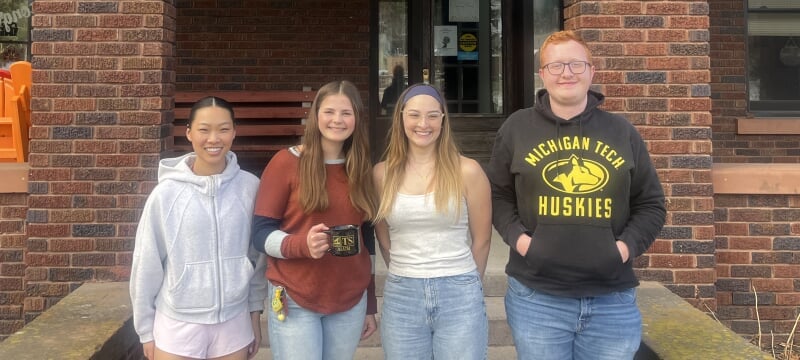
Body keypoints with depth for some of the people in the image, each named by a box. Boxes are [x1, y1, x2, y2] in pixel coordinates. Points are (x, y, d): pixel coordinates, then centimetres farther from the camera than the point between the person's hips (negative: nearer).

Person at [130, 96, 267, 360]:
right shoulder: (167, 193, -9)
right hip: (177, 324, -1)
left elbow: (258, 255, 5)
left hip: (233, 323, 2)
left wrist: (255, 312, 8)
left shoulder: (250, 187, -4)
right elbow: (147, 264, -2)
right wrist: (146, 329, 2)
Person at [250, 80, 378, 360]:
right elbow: (260, 233, -7)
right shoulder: (286, 162, -6)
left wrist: (370, 305, 13)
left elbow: (366, 239, 12)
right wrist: (302, 244, -26)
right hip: (294, 302, -4)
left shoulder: (361, 170, 6)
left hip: (351, 303, 4)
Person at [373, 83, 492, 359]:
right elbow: (384, 240, 10)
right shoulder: (382, 174, 1)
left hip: (459, 295, -1)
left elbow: (481, 240, 3)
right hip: (400, 296, 2)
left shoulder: (467, 171, -5)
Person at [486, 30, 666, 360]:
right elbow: (497, 194, 9)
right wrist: (517, 237, -7)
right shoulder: (516, 128, 4)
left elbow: (651, 204, 12)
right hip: (537, 298, -1)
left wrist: (627, 244, -5)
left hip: (613, 301, 2)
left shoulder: (622, 132, 8)